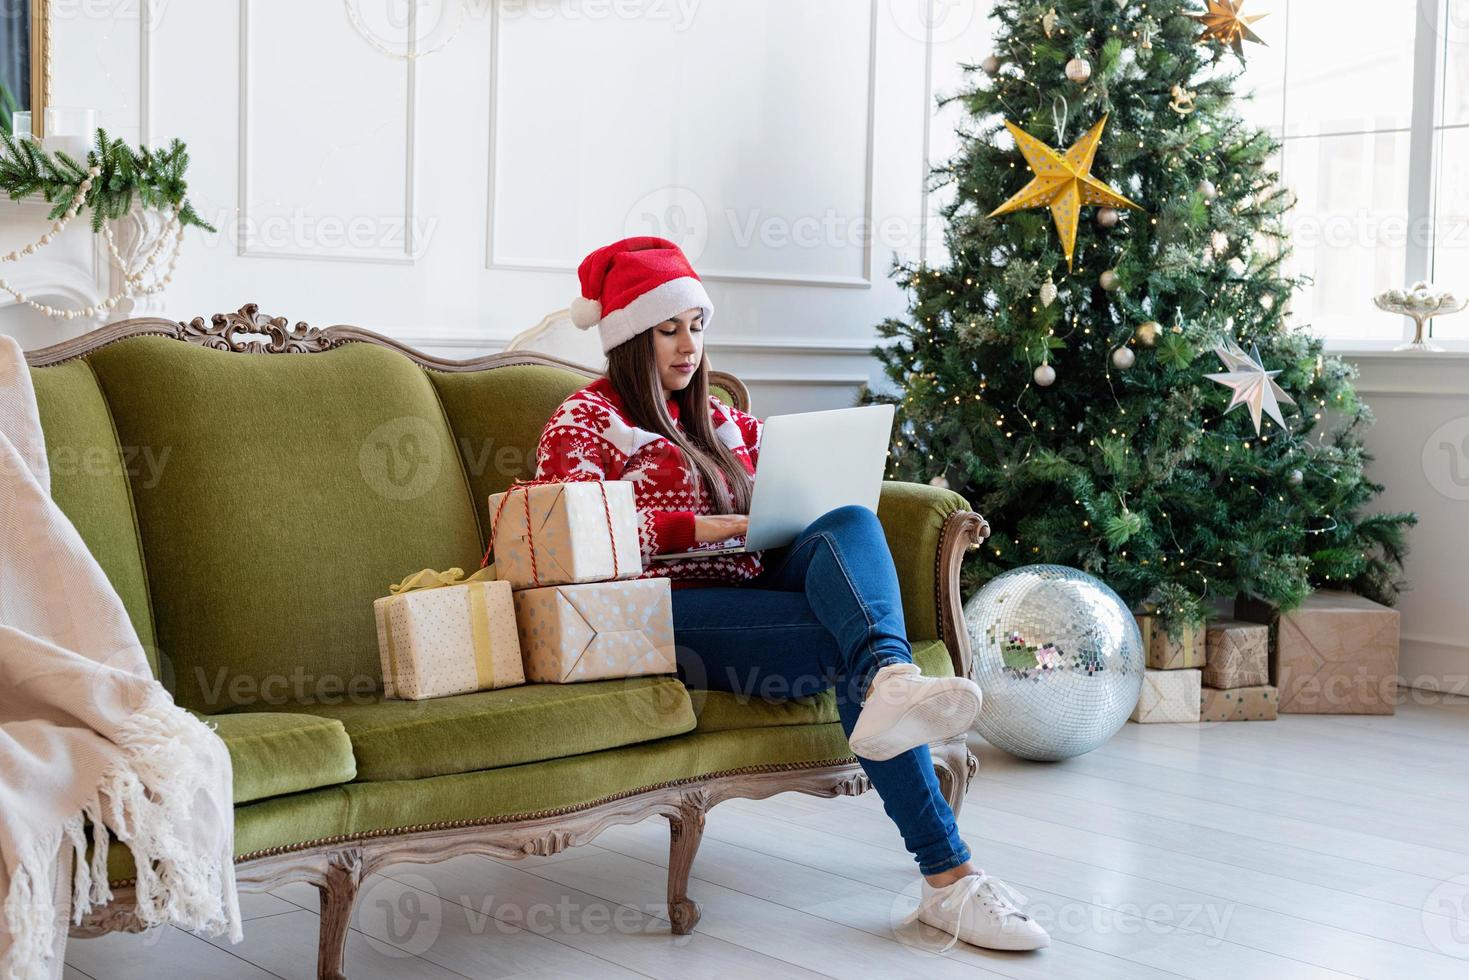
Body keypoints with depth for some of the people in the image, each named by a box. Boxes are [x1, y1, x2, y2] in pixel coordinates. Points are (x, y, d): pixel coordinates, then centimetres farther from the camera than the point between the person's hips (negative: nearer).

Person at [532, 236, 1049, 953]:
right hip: (665, 617, -6)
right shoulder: (584, 421, 8)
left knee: (852, 524, -29)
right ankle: (947, 875, -47)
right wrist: (696, 530, -16)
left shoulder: (715, 418, 30)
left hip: (748, 592, 6)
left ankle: (890, 680, -63)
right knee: (850, 642, -32)